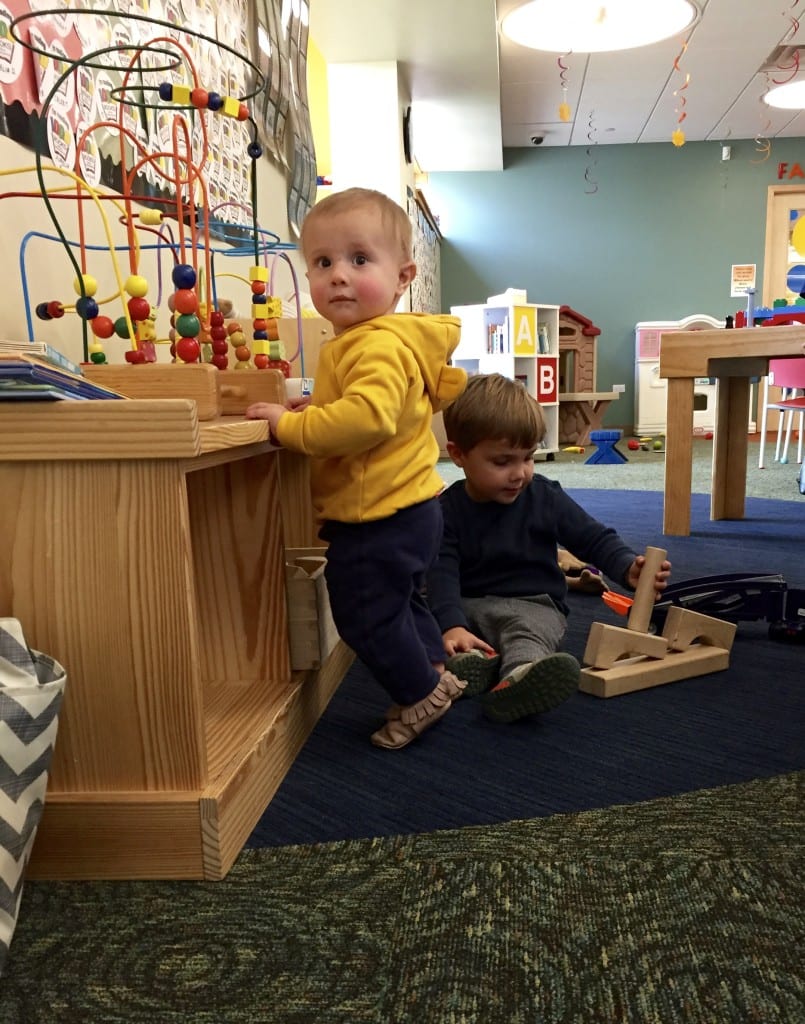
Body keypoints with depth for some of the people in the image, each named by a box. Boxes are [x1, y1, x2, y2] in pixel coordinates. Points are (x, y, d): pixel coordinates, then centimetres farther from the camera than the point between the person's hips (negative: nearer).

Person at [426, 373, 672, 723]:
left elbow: (594, 538, -1)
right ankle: (471, 658, -46)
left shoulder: (545, 497, -3)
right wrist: (452, 625, -35)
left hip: (534, 605, -2)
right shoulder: (447, 510, -6)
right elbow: (442, 574, -17)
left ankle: (519, 676, -70)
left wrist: (628, 567, -23)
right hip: (469, 605, 3)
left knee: (529, 630, -37)